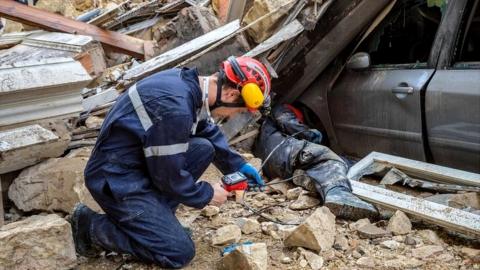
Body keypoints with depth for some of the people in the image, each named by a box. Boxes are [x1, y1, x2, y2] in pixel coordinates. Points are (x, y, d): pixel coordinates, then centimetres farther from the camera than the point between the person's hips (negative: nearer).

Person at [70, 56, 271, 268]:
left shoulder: (189, 82, -2)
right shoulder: (175, 108, -30)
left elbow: (208, 131, 17)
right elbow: (168, 176, -20)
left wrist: (238, 165, 14)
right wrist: (208, 195, -4)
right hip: (117, 179, -9)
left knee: (204, 148, 1)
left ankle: (155, 215, 7)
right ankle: (94, 226, 0)